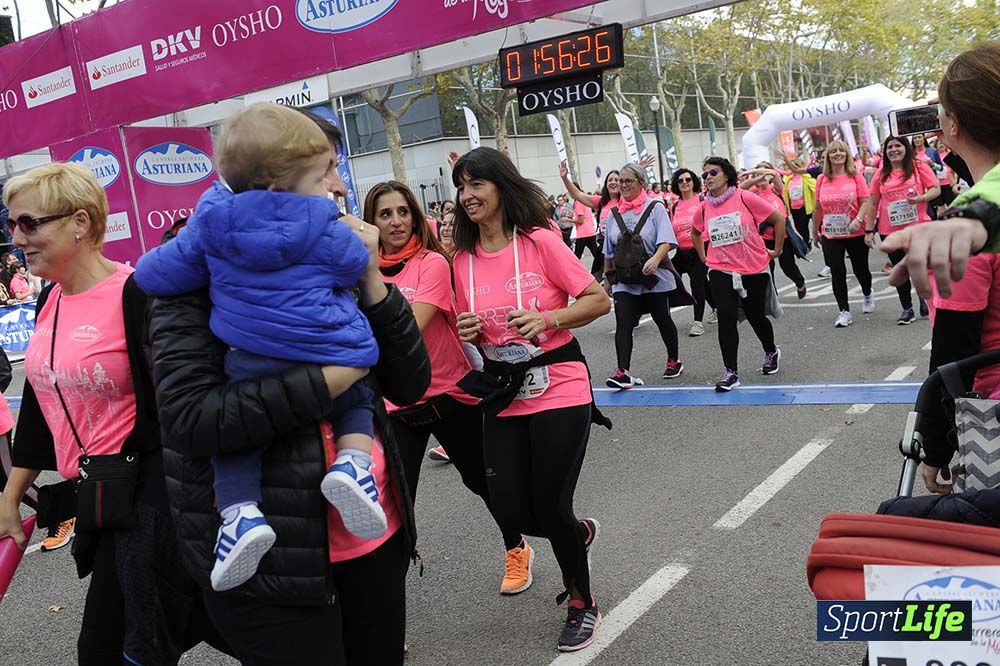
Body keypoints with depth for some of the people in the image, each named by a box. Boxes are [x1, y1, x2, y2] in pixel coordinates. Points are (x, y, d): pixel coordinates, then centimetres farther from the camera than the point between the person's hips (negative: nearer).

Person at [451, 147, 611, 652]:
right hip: (503, 395, 5)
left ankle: (581, 604, 27)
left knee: (550, 506, -2)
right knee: (511, 512, 2)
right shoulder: (463, 260, 5)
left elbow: (599, 301, -7)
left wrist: (547, 317, -21)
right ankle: (579, 533, 38)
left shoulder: (538, 241, -9)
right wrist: (467, 331, -5)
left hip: (558, 387, -5)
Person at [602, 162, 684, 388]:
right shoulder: (615, 213, 9)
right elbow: (608, 251, 16)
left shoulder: (655, 207, -5)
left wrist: (655, 259, -35)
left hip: (655, 278, -3)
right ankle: (623, 373, -17)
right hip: (624, 281, 3)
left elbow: (666, 241, -16)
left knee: (663, 320, 12)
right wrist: (607, 278, 18)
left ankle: (674, 360, 34)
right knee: (623, 324, -12)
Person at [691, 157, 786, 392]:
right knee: (726, 317, -12)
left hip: (754, 269, -2)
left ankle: (771, 353, 41)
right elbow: (695, 233, 22)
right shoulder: (704, 208, 1)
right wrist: (704, 257, 14)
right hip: (721, 271, 2)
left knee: (756, 317, 12)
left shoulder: (745, 198, -10)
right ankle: (730, 372, -7)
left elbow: (779, 218, -5)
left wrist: (776, 251, 0)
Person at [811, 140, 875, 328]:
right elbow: (818, 208, 9)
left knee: (860, 269, 13)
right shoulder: (821, 179, 0)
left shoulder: (856, 176, -5)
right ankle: (844, 311, 7)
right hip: (830, 235, 1)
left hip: (856, 234, -1)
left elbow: (865, 203, -9)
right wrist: (815, 232, 14)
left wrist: (858, 220, -27)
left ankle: (868, 295, 45)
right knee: (837, 273, -3)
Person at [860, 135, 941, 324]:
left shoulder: (919, 167, 0)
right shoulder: (881, 174, 5)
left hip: (918, 227, -2)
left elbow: (936, 189, -3)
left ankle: (925, 302, 25)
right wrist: (869, 230, 1)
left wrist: (921, 198, -23)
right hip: (890, 231, 2)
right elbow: (872, 203, 6)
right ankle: (907, 309, 16)